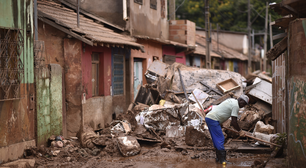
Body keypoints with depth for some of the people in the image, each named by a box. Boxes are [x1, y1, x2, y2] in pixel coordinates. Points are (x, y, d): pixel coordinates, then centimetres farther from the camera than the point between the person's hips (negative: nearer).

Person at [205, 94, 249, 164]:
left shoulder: (231, 101, 19)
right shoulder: (236, 106, -11)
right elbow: (234, 122, -12)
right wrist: (240, 131, 0)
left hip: (208, 117, 10)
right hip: (213, 120, -10)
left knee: (216, 140, 14)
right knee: (220, 139, -8)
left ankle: (218, 157, 18)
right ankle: (222, 159, -7)